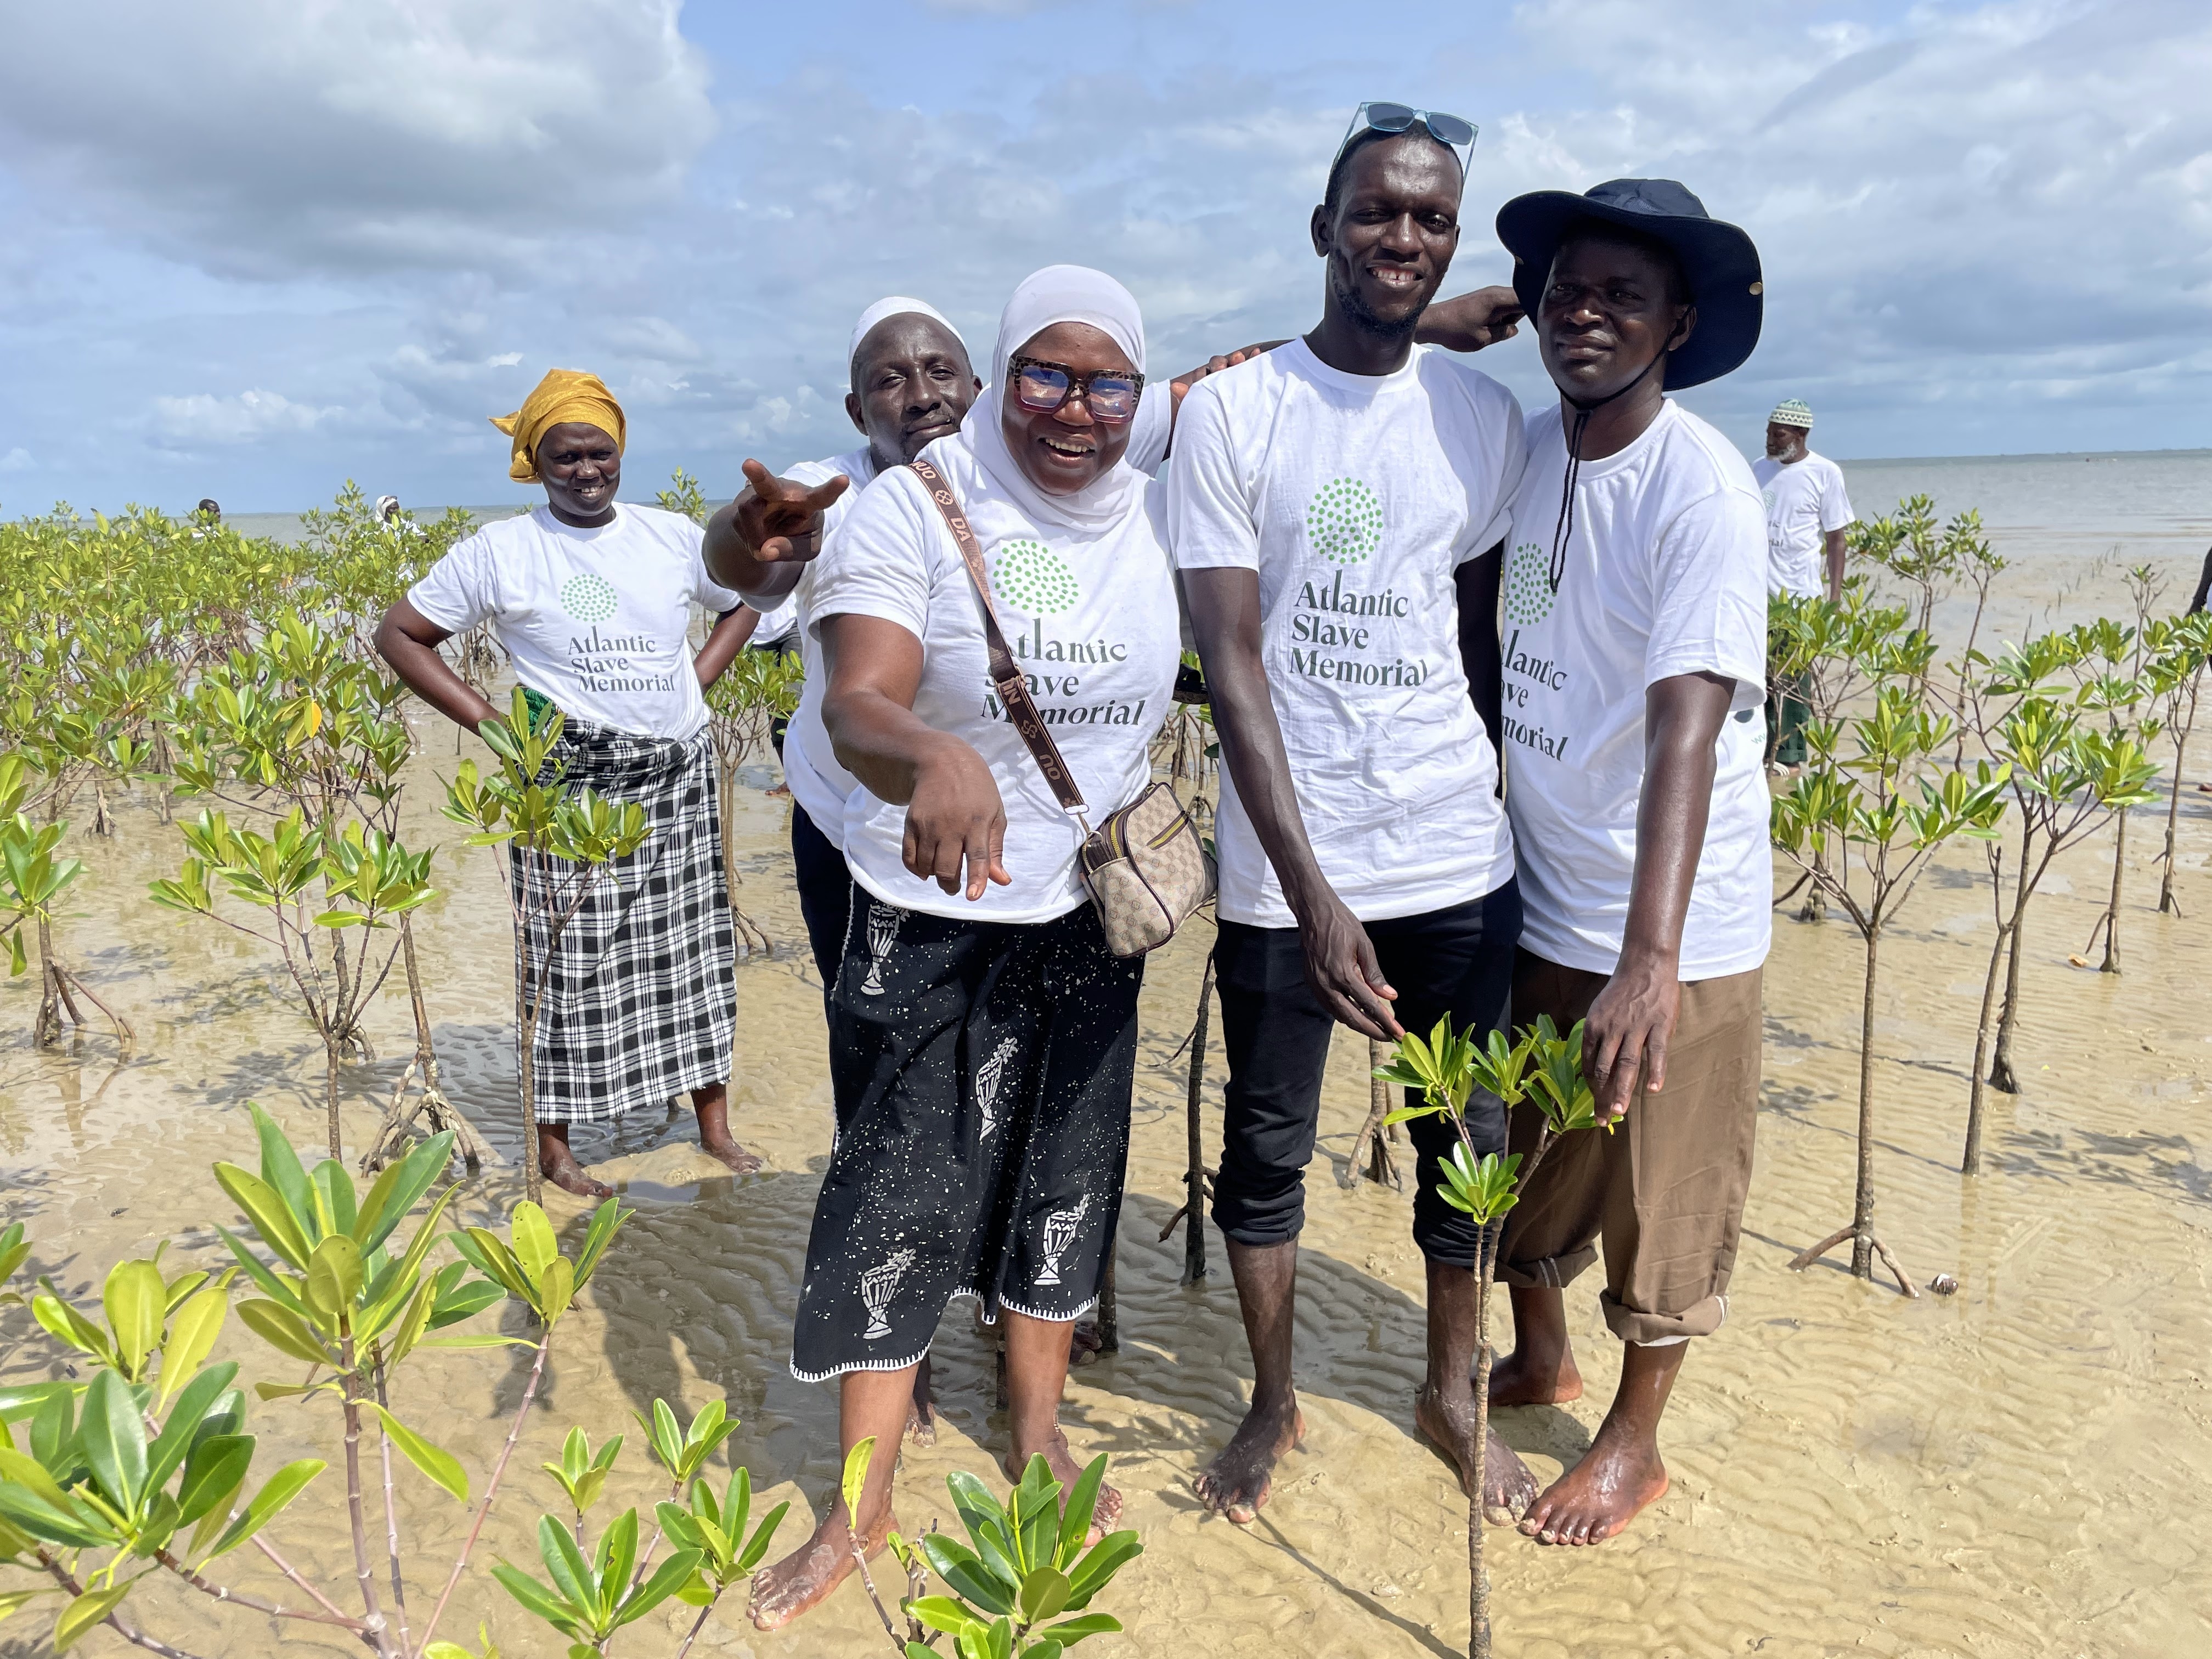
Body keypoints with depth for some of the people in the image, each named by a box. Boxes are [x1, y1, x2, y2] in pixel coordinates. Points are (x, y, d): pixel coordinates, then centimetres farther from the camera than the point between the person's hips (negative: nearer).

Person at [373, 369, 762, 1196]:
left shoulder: (673, 534, 7)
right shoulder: (501, 551, -3)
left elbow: (750, 601, 22)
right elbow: (398, 634, 2)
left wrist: (698, 677, 6)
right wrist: (486, 720, -7)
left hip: (679, 774, 4)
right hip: (569, 784, -4)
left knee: (696, 942, 9)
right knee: (567, 960, 0)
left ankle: (715, 1128, 22)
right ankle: (555, 1148, 16)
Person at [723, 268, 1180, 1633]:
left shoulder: (1158, 518, -1)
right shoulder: (914, 511, -15)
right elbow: (857, 707, -30)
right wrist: (940, 757, -50)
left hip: (1091, 917, 4)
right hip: (928, 917, -3)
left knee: (1065, 1175, 15)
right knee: (901, 1191, 4)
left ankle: (1041, 1433, 37)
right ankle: (864, 1497, 23)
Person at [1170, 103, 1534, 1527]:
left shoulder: (1486, 417, 6)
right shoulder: (1233, 411, -5)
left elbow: (1481, 640, 12)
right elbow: (1231, 662, -11)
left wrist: (1514, 813, 10)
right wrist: (1309, 888, -17)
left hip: (1458, 858, 3)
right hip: (1284, 867, -2)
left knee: (1466, 1141, 13)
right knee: (1268, 1145, 12)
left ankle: (1453, 1393, 36)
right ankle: (1274, 1402, 34)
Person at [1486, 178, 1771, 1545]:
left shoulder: (1704, 488, -19)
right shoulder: (1524, 449, 0)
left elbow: (1688, 721, -30)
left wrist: (1647, 958, -37)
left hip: (1674, 926, -6)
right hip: (1537, 898, 6)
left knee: (1662, 1199, 11)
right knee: (1524, 1160, 20)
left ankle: (1635, 1444, 34)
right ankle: (1542, 1357, 47)